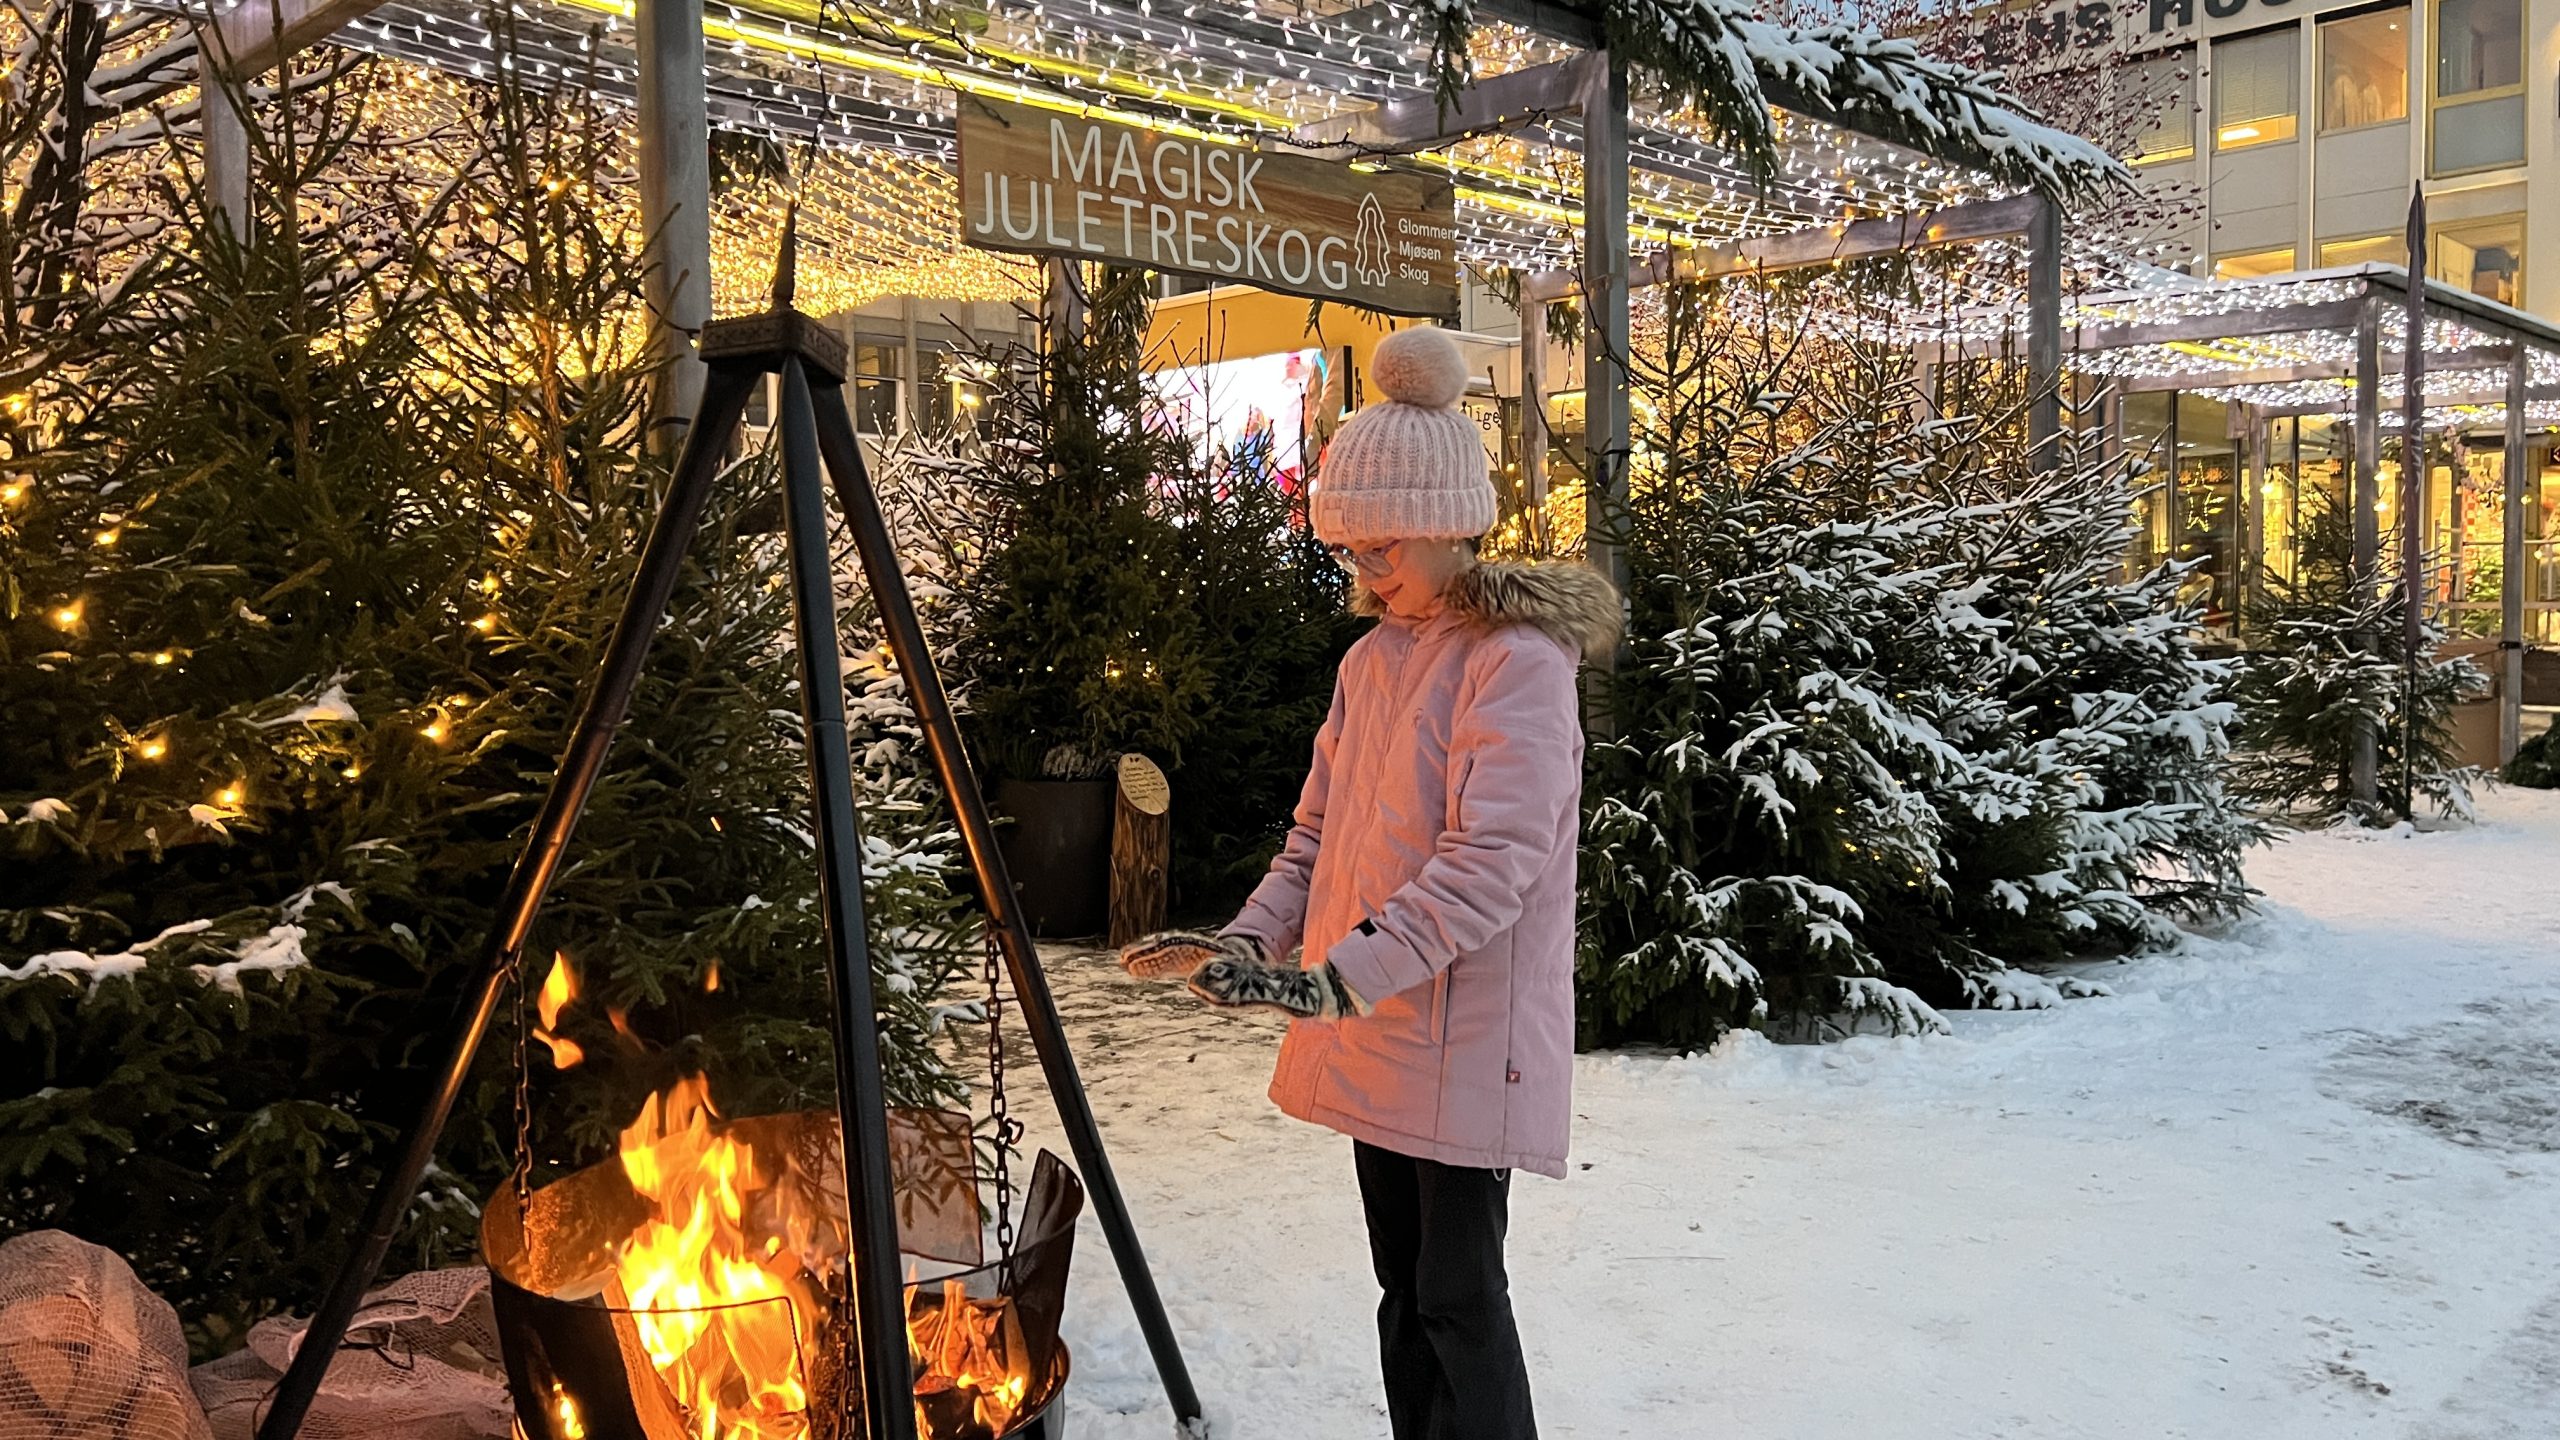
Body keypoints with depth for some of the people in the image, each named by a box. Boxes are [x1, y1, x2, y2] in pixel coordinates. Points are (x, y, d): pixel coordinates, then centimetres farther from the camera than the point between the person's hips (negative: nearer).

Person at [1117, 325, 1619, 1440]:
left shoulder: (1518, 663, -14)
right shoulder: (1370, 660, 12)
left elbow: (1493, 859, -24)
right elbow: (1320, 834, 15)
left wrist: (1342, 976, -31)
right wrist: (1244, 943, -1)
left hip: (1465, 1038, -8)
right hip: (1373, 1034, 8)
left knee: (1457, 1297, -2)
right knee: (1404, 1285, 16)